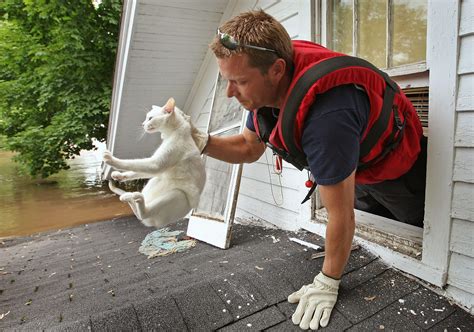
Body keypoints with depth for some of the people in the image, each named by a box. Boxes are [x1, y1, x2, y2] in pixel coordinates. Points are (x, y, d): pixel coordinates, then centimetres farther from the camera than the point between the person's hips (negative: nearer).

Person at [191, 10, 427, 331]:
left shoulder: (326, 117, -47)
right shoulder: (266, 87, -20)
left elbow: (341, 216, -37)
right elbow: (249, 148, -6)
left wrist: (328, 283, -22)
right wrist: (203, 141, -24)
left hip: (400, 169, -6)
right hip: (358, 170, 6)